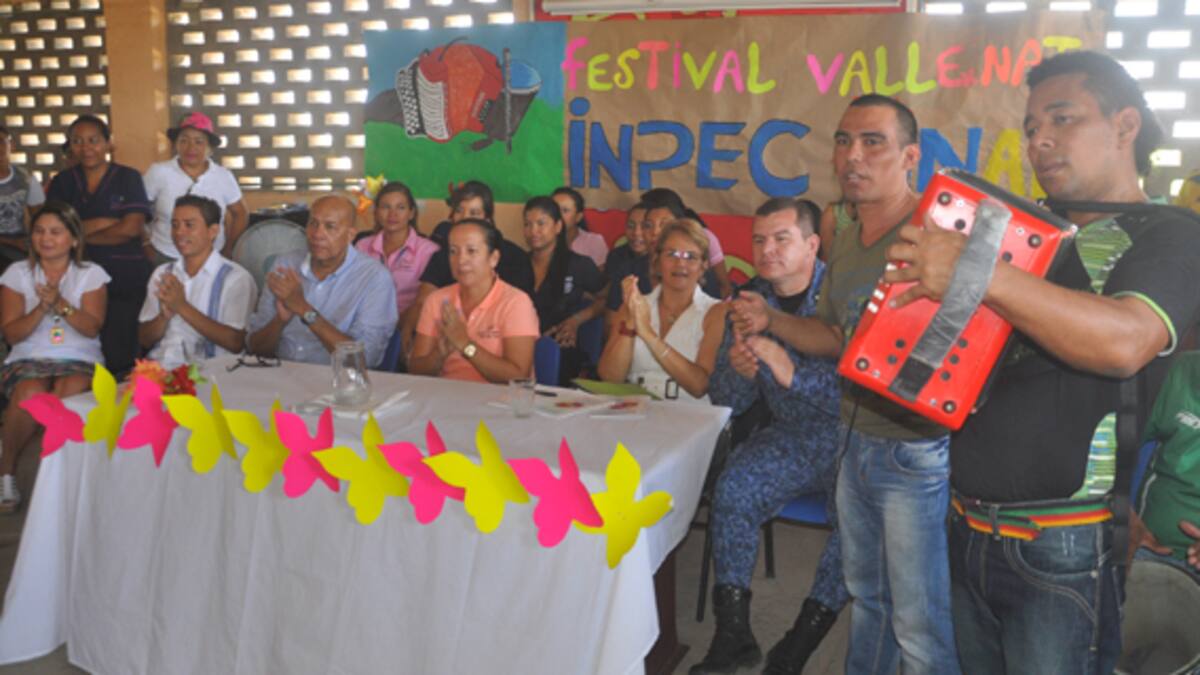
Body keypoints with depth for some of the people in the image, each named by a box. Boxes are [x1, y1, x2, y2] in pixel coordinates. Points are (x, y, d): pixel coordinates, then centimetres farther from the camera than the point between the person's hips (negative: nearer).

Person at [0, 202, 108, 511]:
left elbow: (92, 328, -5)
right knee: (30, 395, -35)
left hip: (79, 360, -1)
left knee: (68, 394, -37)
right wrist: (42, 307, -15)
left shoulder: (91, 274, 7)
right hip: (28, 359, 1)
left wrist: (61, 304, -20)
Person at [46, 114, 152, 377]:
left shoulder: (128, 178, 4)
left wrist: (82, 233, -3)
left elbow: (131, 228, -6)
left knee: (122, 354, -5)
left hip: (128, 279, -2)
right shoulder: (62, 183, 11)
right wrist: (103, 222, -8)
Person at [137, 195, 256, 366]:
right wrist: (164, 315, -8)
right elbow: (145, 340, 13)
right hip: (158, 366, 5)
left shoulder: (236, 278, -3)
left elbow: (235, 343, -14)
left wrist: (182, 307, -14)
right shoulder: (162, 274, 16)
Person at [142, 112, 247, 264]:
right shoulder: (159, 172, -7)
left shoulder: (224, 176, -2)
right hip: (164, 259, -1)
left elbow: (240, 214, 9)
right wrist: (146, 246, 1)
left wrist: (229, 249, 6)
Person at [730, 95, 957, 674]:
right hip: (856, 442, 8)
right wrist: (769, 320, 3)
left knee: (920, 626, 3)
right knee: (864, 594, 24)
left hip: (916, 452, -8)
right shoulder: (846, 239, 9)